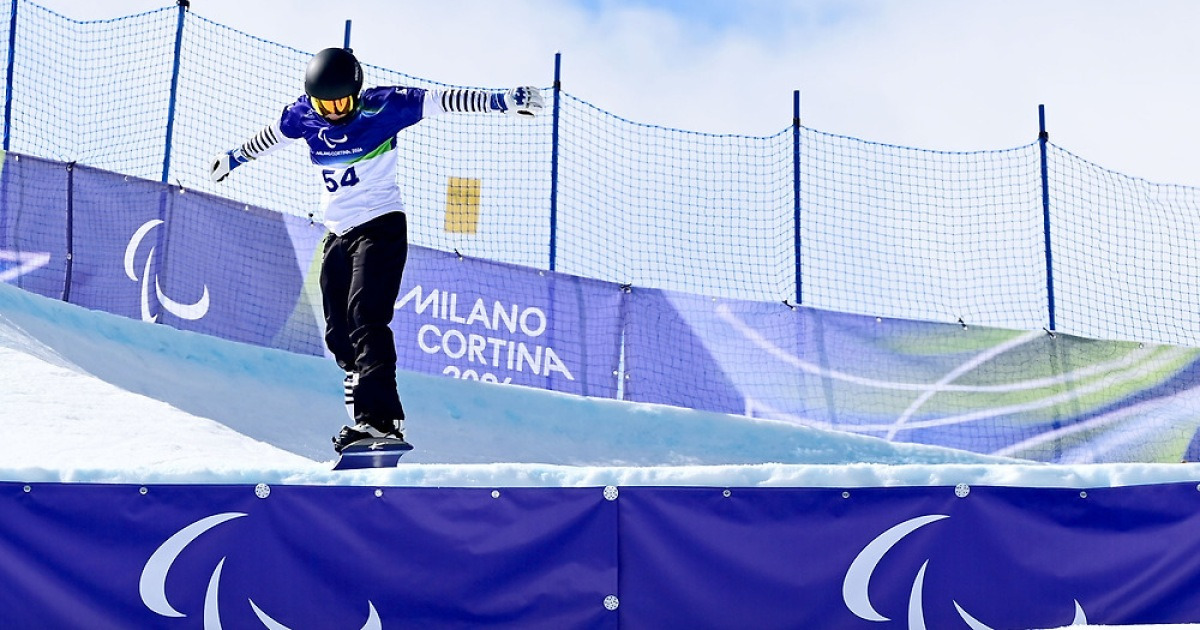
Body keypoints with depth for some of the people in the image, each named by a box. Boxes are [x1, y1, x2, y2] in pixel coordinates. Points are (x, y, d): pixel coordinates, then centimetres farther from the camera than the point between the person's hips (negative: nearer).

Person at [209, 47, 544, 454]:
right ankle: (369, 415, 18)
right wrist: (233, 159, 37)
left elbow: (442, 101, -15)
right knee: (339, 334, 5)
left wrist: (502, 101, -23)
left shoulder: (383, 106, -12)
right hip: (337, 233, 6)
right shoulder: (302, 116, 2)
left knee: (365, 317, -22)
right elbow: (266, 139, 22)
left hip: (381, 226, -6)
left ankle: (380, 419, -29)